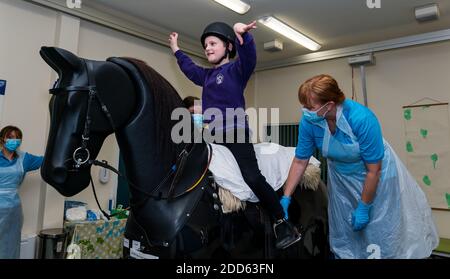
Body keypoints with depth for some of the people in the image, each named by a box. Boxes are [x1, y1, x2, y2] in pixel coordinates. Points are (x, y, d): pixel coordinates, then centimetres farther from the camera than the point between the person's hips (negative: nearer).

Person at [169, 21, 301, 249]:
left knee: (253, 178, -17)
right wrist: (176, 50, 48)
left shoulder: (236, 69, 0)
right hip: (212, 136, 8)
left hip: (236, 133, -7)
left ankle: (283, 225, -6)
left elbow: (249, 56, -21)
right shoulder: (206, 75, 20)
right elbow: (189, 68, 40)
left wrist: (242, 35, -40)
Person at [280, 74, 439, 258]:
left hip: (375, 178, -3)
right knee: (343, 236, 12)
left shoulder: (362, 119, -33)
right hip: (341, 179, 4)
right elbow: (300, 161, -11)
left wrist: (364, 208, -16)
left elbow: (373, 170, -24)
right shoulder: (309, 121, -22)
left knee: (379, 234, 4)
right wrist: (286, 198, -13)